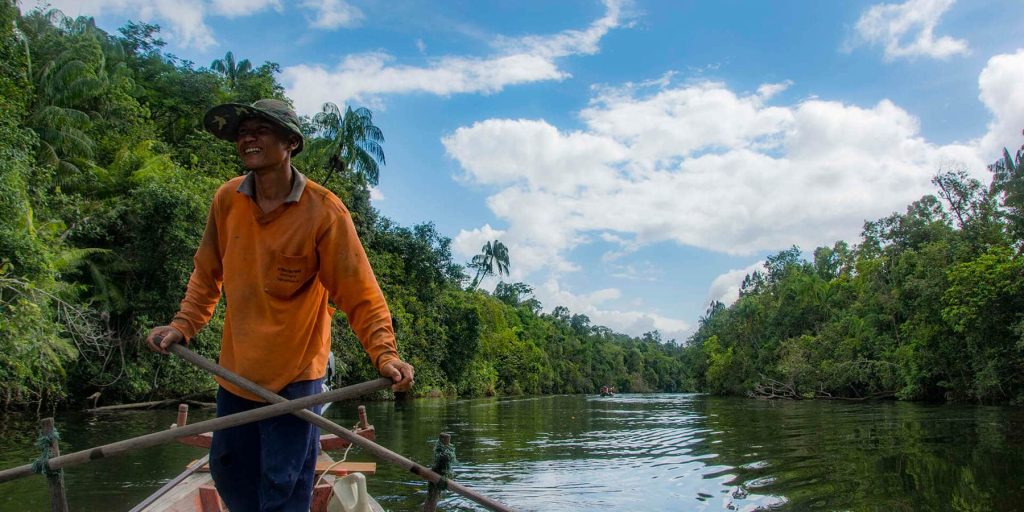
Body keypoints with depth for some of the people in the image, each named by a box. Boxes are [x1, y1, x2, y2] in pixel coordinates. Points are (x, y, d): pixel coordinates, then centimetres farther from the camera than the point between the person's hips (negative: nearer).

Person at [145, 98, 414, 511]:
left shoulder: (323, 211, -16)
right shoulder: (227, 200, -3)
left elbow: (360, 294, -17)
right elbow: (207, 274, 11)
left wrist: (384, 353, -28)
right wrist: (182, 326, 1)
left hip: (295, 374, -5)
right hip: (236, 369, 5)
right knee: (230, 475, 20)